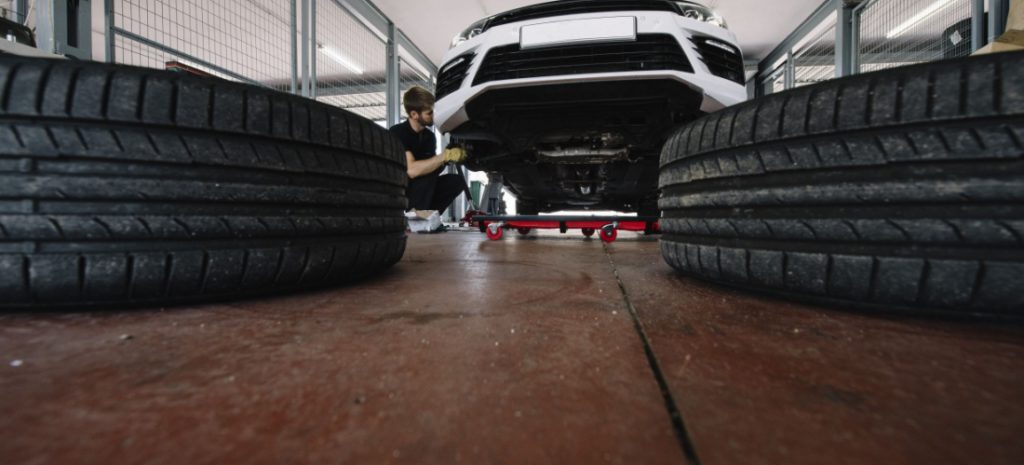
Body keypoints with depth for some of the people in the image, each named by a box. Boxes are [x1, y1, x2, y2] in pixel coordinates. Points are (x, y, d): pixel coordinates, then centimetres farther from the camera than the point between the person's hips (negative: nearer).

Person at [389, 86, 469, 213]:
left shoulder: (429, 135, 3)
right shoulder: (398, 133, -19)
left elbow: (433, 166, 4)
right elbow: (411, 170, -33)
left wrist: (450, 156, -15)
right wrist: (445, 156, -31)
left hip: (418, 191, 7)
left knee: (456, 181, -8)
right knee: (426, 163, -26)